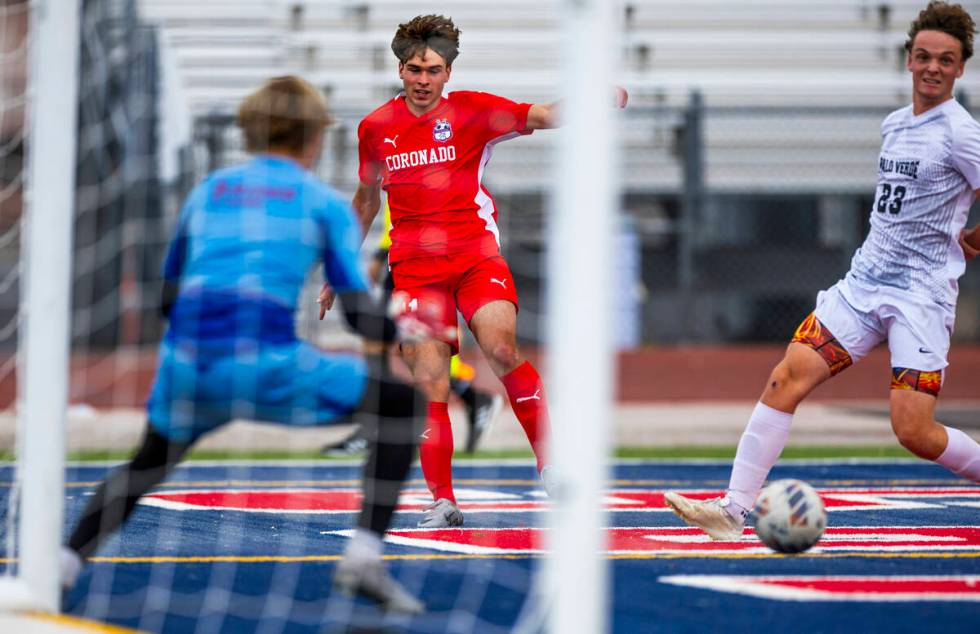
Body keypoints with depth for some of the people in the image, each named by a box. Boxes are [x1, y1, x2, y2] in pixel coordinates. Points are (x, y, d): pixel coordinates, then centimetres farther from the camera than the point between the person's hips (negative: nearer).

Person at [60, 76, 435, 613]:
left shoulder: (208, 190, 20)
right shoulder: (324, 202, 9)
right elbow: (360, 314, 4)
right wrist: (411, 333, 24)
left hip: (187, 366, 5)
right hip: (267, 367, -5)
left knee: (152, 460, 35)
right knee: (401, 403, 12)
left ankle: (65, 561, 19)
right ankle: (363, 558, -1)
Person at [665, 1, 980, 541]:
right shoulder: (893, 125, 13)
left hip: (921, 295, -7)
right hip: (864, 280, 7)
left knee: (913, 431, -16)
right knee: (786, 379, -8)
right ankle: (734, 508, -8)